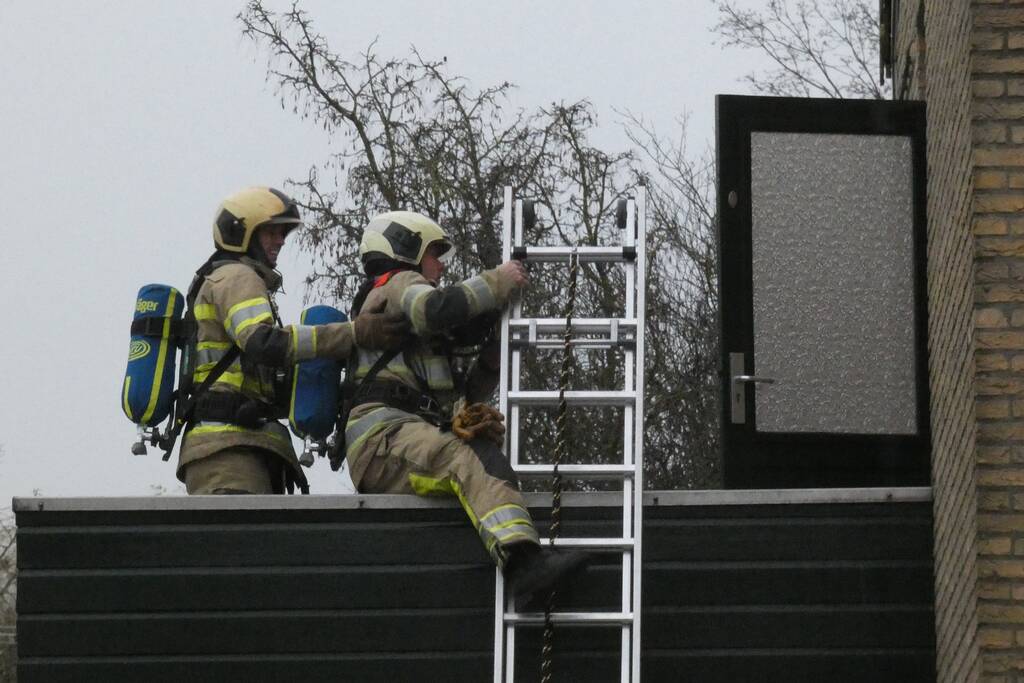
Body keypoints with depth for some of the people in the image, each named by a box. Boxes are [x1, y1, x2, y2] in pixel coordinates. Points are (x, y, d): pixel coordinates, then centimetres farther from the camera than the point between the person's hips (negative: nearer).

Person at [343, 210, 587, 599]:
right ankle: (523, 559, -58)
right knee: (473, 463, -35)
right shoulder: (396, 286, 11)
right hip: (384, 438, -11)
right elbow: (438, 308, -15)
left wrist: (491, 360, 20)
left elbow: (459, 398, 34)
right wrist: (498, 282, -3)